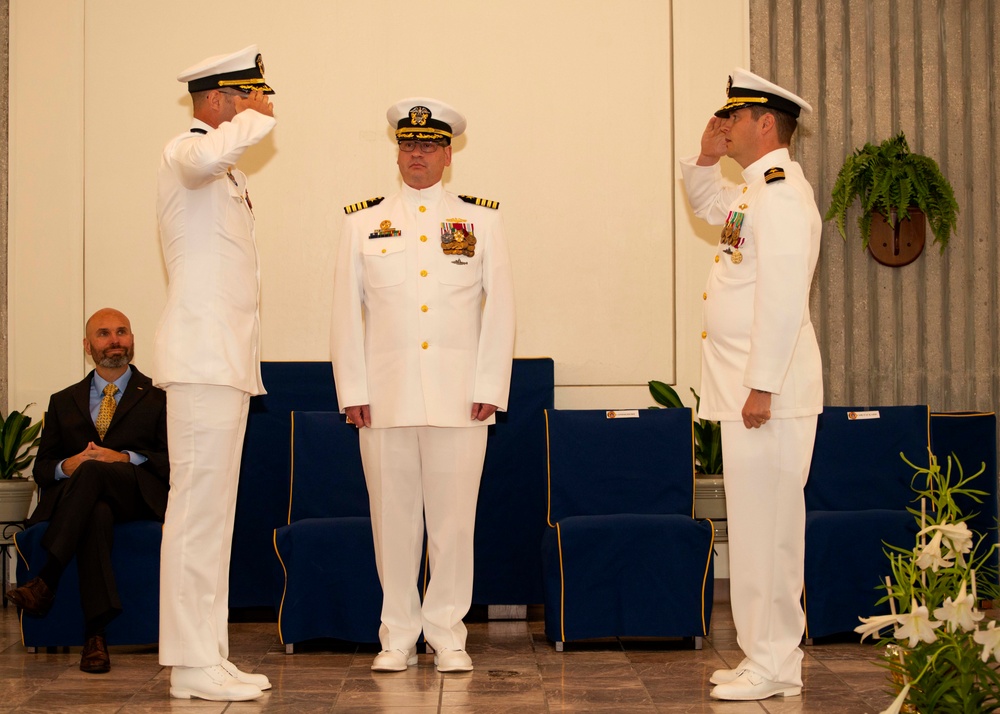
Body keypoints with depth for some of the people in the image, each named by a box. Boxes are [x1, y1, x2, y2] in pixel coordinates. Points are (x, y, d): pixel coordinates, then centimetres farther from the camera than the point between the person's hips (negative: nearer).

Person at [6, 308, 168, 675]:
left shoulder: (159, 398, 16)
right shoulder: (63, 402, 25)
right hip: (73, 502, 2)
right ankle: (95, 633, -47)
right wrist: (68, 466, -7)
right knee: (96, 514, -38)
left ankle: (46, 582, -42)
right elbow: (41, 468, 17)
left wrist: (124, 459, -13)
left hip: (138, 498, -2)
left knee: (93, 471, -37)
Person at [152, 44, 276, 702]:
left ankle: (211, 658, 14)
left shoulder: (231, 175, 24)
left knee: (215, 511, 10)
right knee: (199, 509, -10)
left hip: (229, 362, 10)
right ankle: (193, 666, -7)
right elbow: (206, 156, -35)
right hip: (202, 357, -10)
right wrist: (256, 120, -16)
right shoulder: (184, 154, -7)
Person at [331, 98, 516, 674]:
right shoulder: (363, 224, 10)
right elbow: (347, 311, 8)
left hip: (459, 398, 0)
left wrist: (489, 388, -2)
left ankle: (447, 633, 12)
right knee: (392, 518, 3)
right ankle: (398, 635, 13)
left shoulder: (482, 220, 9)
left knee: (454, 519, 1)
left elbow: (500, 309, 6)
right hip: (386, 398, 1)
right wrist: (354, 390, 1)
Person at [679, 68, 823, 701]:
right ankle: (768, 655, 20)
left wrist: (761, 386, -24)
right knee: (758, 525, 13)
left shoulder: (780, 187, -14)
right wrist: (705, 159, 19)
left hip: (770, 389, -10)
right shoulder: (756, 187, 18)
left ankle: (774, 668, 0)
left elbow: (783, 295, -23)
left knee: (766, 527, -6)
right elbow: (709, 206, 40)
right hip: (750, 387, 10)